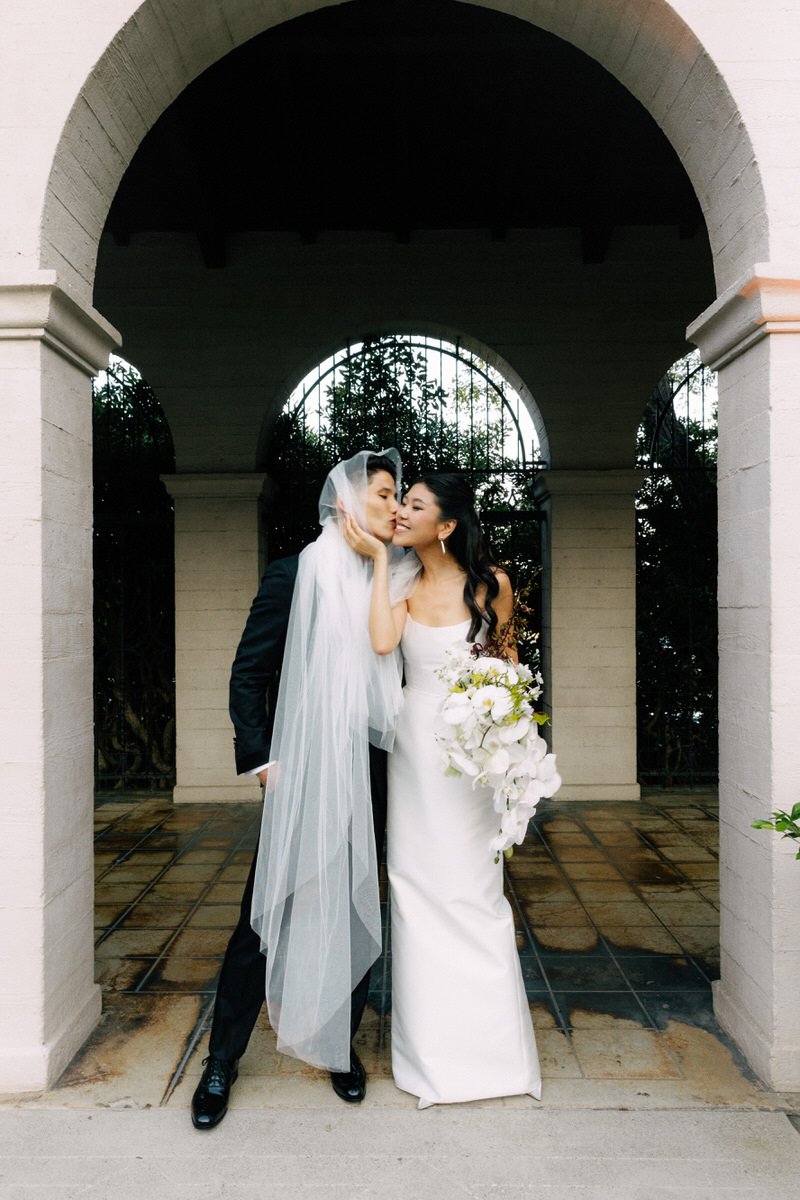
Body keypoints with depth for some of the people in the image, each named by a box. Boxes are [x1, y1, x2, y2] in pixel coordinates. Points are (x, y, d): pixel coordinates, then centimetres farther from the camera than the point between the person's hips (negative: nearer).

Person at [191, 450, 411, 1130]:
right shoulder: (295, 575, -5)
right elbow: (248, 674, -4)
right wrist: (262, 760, -10)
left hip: (370, 780, 4)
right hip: (302, 776, -4)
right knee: (266, 918, 4)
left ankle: (342, 1045, 32)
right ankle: (223, 1059, 21)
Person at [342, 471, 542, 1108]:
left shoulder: (492, 583, -6)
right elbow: (383, 642, -21)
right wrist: (379, 559, -15)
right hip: (416, 741, 2)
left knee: (474, 882, 6)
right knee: (417, 882, 7)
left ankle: (491, 1040, 25)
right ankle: (432, 1043, 24)